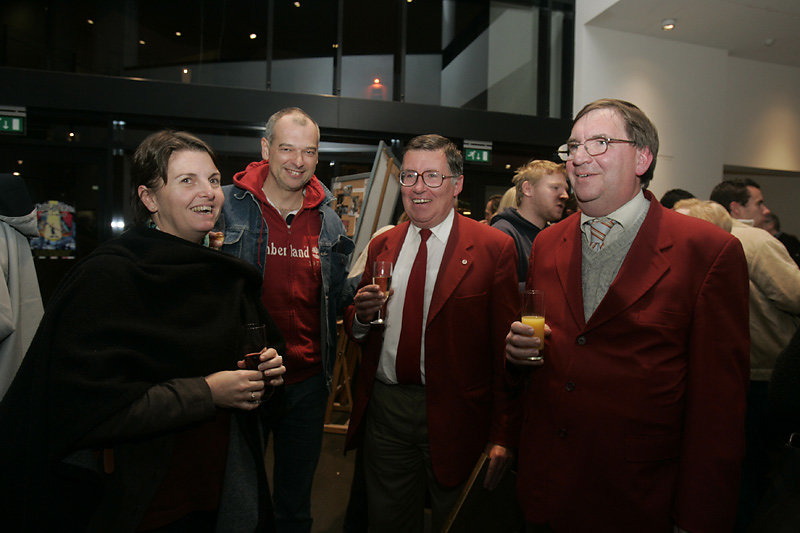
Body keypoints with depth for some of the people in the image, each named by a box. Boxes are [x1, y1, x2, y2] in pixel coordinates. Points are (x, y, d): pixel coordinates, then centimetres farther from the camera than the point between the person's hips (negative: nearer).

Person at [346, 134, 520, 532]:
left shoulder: (494, 248, -9)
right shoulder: (382, 246, 6)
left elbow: (506, 349, -10)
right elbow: (357, 330, 14)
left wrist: (503, 436, -11)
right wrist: (360, 316, -10)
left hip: (455, 417, -3)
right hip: (383, 409, 4)